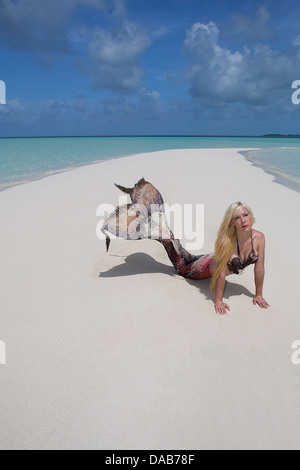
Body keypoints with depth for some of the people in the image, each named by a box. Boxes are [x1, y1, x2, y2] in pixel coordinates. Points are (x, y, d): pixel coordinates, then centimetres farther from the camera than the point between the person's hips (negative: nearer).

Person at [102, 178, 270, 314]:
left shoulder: (259, 237, -24)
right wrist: (218, 301, -25)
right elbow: (220, 271, -31)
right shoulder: (227, 239, -36)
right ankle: (167, 236, 27)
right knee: (183, 268, 16)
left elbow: (259, 268, -14)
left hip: (225, 267, 4)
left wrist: (259, 295, -7)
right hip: (211, 264, -4)